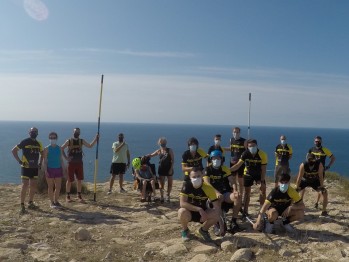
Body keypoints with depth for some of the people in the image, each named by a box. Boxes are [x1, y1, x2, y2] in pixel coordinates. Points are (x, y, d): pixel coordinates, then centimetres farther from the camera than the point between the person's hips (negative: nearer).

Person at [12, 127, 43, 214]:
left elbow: (41, 153, 23)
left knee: (34, 186, 10)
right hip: (26, 167, -5)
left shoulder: (39, 144, 8)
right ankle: (22, 206, -2)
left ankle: (30, 203, 23)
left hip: (35, 168, 6)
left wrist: (40, 163, 11)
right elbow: (14, 150, -5)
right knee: (25, 186, -8)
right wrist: (19, 161, -10)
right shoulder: (24, 142, -7)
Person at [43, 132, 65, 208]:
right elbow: (45, 161, -5)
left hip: (58, 169, 4)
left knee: (58, 187, 6)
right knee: (50, 187, 4)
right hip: (50, 169, -4)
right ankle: (52, 202, 13)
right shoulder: (47, 149, -3)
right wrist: (45, 171, -12)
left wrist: (64, 169, 8)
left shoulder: (59, 148, 8)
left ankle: (56, 201, 20)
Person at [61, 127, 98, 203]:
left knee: (79, 180, 5)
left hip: (79, 163, 3)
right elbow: (61, 149, -1)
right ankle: (68, 196, 14)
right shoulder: (69, 141, -2)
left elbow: (90, 146, 0)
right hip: (71, 163, -3)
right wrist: (66, 157, -10)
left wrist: (95, 139, -13)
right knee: (69, 180, 2)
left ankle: (79, 196, 14)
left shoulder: (81, 141, 6)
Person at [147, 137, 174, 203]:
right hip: (161, 169, 2)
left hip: (169, 169, -2)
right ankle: (161, 197, 13)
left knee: (170, 184, 6)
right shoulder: (158, 151, 2)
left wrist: (171, 169, -14)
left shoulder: (170, 150, -6)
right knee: (161, 184, 5)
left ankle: (168, 195, 23)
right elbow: (151, 155, 12)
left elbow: (173, 160, -7)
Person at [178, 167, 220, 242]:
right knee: (182, 212, -36)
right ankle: (185, 230, -1)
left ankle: (203, 230, 6)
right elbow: (182, 203, -29)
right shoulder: (186, 185, -21)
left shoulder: (208, 188, -18)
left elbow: (217, 206, -17)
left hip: (202, 213, 2)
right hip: (189, 213, -1)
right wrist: (199, 209, -34)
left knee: (216, 214, -25)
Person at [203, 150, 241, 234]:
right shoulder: (208, 170, -2)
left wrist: (235, 190, -22)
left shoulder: (225, 169, 8)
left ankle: (233, 222, -12)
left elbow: (232, 182, 0)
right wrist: (217, 192, -31)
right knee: (219, 198, -38)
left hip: (226, 193, 4)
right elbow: (207, 183, -15)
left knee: (237, 198, -25)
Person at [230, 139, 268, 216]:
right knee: (247, 192, 1)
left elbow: (263, 169, -21)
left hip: (259, 174, 0)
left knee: (263, 189, -7)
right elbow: (238, 165, -21)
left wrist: (262, 181, -23)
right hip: (248, 174, 0)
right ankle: (245, 211, 7)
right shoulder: (245, 154, -23)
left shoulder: (262, 155, -26)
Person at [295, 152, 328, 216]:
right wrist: (297, 188, -22)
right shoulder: (303, 165, -31)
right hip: (304, 180, -1)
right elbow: (299, 177, -26)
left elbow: (320, 176, -22)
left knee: (325, 192, -12)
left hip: (315, 181, 1)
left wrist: (322, 187, -21)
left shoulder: (319, 164, -29)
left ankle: (324, 212, 4)